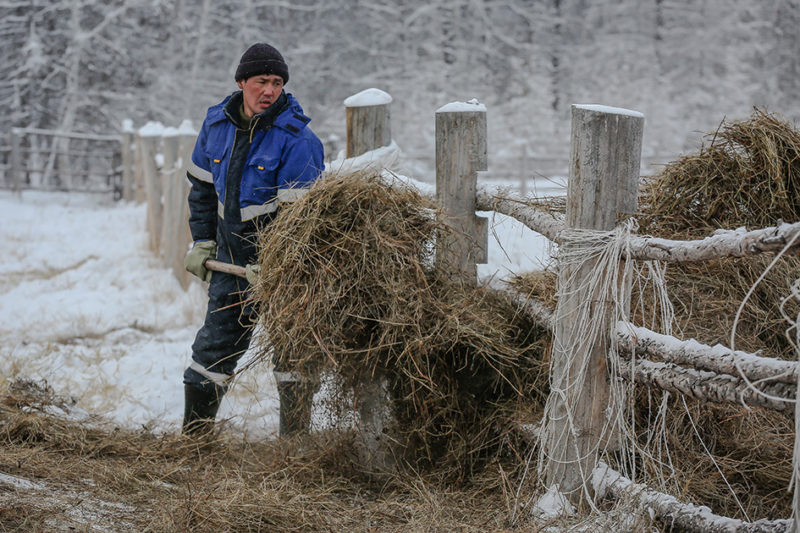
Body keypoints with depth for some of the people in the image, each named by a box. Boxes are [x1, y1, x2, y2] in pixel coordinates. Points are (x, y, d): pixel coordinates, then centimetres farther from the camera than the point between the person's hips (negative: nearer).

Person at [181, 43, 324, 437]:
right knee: (218, 338, 11)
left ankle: (295, 435, 8)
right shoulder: (217, 123, 3)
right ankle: (194, 430, 20)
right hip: (232, 253, 5)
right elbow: (202, 186, 16)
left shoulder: (296, 138, -16)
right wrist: (202, 242, 11)